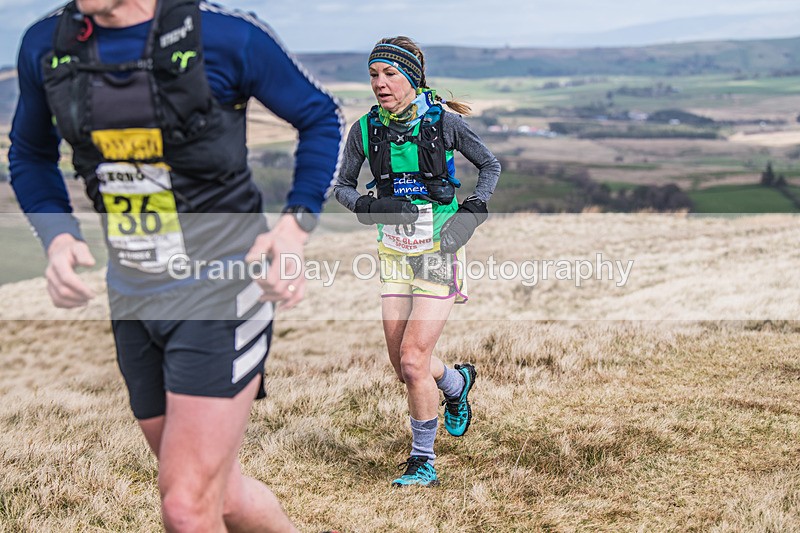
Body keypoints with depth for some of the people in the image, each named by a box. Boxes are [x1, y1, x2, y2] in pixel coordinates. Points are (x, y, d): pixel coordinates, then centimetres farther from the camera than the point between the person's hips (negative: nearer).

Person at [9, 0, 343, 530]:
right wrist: (57, 237, -4)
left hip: (222, 290, -5)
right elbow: (31, 153, 15)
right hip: (134, 298, 6)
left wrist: (295, 227, -13)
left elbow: (320, 117, 0)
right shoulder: (46, 44, -1)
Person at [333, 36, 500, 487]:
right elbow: (343, 187, 10)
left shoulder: (444, 121, -8)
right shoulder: (365, 129, -1)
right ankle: (458, 382, 42)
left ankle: (423, 463, 7)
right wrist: (368, 205, -11)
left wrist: (475, 207, -10)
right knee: (403, 365, 8)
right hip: (394, 252, 4)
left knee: (413, 362, -11)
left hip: (440, 251, -4)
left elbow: (491, 166, 5)